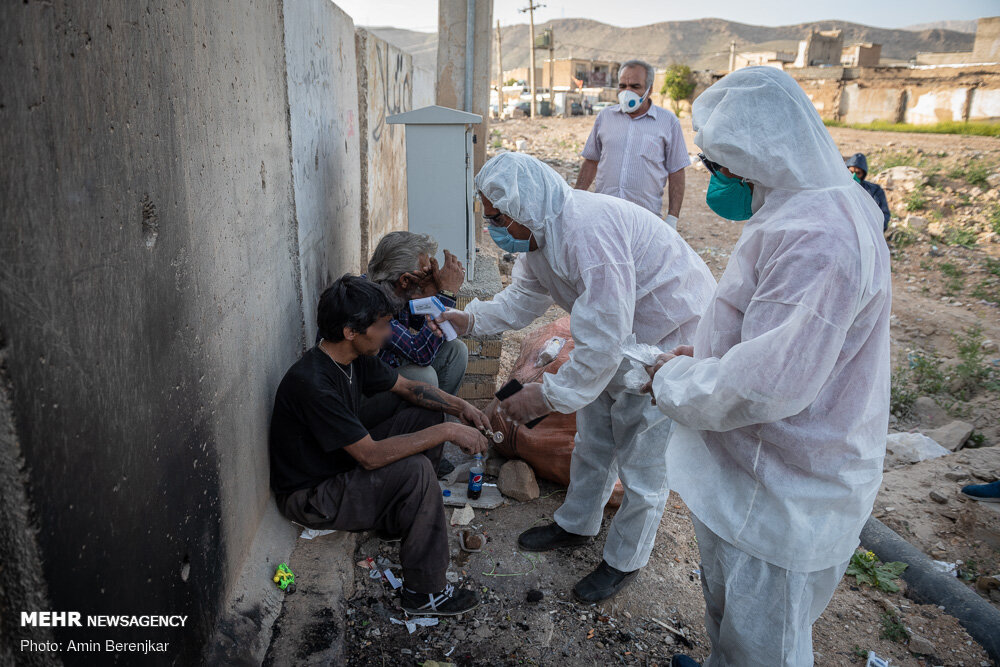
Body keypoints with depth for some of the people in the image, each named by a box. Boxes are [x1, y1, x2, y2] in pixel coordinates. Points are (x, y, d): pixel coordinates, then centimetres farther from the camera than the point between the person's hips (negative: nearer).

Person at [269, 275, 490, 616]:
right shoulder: (313, 384, -33)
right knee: (414, 470, -28)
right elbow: (371, 455, -34)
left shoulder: (354, 358, -6)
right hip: (308, 496, -9)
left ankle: (402, 519, 16)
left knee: (426, 415, 3)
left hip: (341, 463, 9)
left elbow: (408, 387, 9)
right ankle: (425, 593, -14)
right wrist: (447, 432, -30)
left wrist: (458, 406, -7)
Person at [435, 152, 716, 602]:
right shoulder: (540, 232, -5)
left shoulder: (588, 231, -36)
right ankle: (577, 524, 41)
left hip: (674, 338, -9)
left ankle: (625, 560, 24)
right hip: (620, 337, 9)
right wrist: (471, 320, -5)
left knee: (641, 457, 2)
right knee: (592, 437, 19)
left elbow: (604, 339, -35)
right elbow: (524, 297, 9)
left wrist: (549, 395, -28)